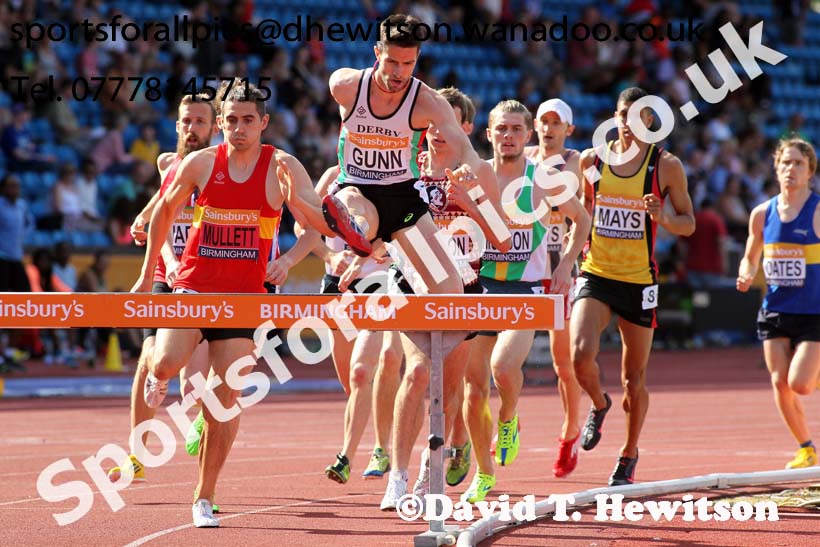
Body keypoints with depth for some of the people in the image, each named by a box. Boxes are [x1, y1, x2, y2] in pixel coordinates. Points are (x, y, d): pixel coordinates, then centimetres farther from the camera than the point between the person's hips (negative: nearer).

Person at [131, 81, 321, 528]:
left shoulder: (281, 167, -6)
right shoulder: (200, 163, -1)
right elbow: (164, 210, 14)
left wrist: (287, 261, -31)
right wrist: (147, 273, 16)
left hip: (245, 295, 0)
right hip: (192, 286, 0)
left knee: (226, 399, -2)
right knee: (168, 364, -24)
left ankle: (204, 499, 10)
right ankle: (158, 375, 16)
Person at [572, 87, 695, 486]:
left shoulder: (666, 166, -2)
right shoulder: (592, 160, 3)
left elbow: (688, 224, 3)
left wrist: (663, 217, -17)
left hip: (639, 281, -1)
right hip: (595, 274, 1)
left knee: (634, 378, 7)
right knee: (581, 355, -22)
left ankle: (629, 456, 29)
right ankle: (599, 405, 13)